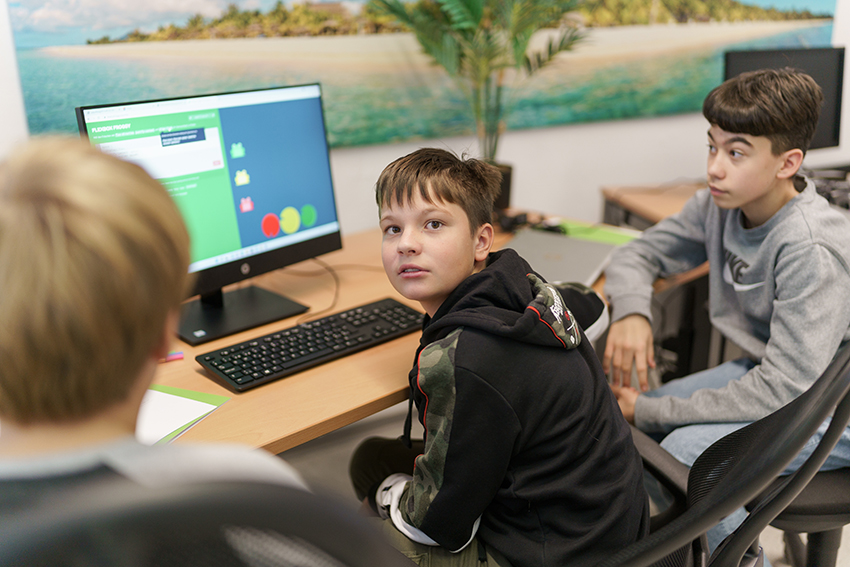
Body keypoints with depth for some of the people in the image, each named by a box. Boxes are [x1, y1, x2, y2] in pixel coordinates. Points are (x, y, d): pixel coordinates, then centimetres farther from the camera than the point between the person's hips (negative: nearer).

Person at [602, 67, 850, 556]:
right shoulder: (720, 206, -7)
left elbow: (780, 391, -31)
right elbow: (639, 254, 5)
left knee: (687, 450, -26)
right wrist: (630, 312, -19)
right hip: (768, 370, 7)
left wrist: (650, 412, -26)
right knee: (635, 410, -6)